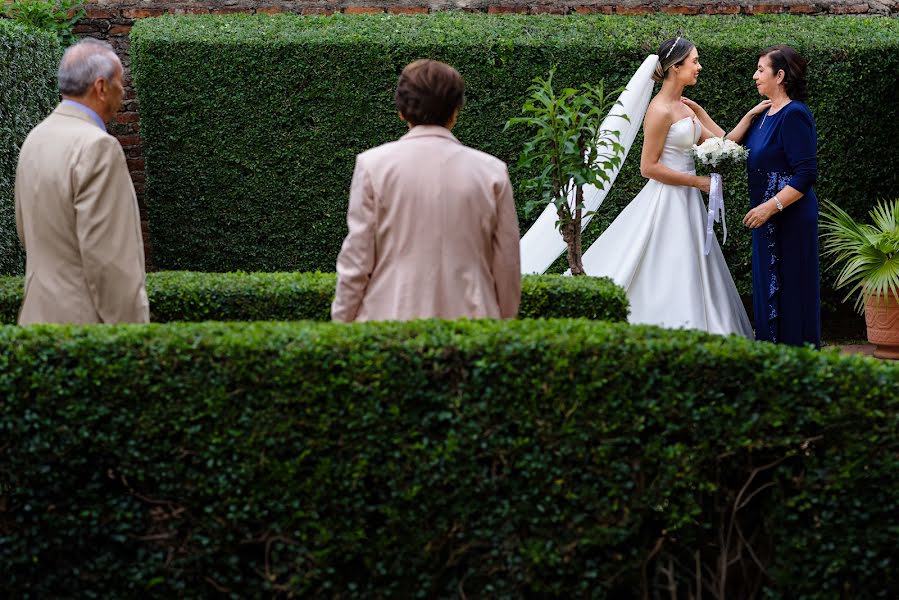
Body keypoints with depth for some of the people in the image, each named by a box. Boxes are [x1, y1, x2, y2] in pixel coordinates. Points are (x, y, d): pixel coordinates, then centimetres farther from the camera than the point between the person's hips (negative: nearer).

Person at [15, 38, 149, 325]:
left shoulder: (36, 137, 9)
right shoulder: (98, 146, -18)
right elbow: (109, 257, -21)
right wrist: (131, 330, -16)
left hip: (41, 313, 9)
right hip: (86, 320, -9)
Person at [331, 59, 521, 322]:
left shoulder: (373, 165, 0)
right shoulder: (492, 172, 4)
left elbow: (356, 261, 0)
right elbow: (507, 267, 8)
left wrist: (341, 326, 9)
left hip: (390, 319, -1)